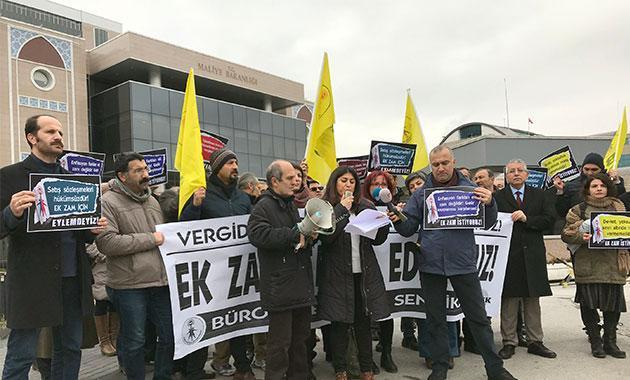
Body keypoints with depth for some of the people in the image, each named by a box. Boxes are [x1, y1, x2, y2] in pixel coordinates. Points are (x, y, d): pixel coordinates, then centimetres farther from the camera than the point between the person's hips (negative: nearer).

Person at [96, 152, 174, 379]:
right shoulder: (108, 202, -8)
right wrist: (150, 239, -16)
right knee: (134, 341, 7)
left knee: (170, 335, 13)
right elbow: (106, 243, -20)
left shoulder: (152, 201, 14)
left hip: (161, 281, 6)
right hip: (129, 285, -6)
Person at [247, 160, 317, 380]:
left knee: (301, 336, 18)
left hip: (300, 285, 9)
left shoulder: (291, 205, 18)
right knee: (280, 341, 0)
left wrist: (309, 236, 5)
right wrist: (295, 234, -23)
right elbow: (257, 234, -27)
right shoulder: (264, 206, -9)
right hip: (280, 286, -8)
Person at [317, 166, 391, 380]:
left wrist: (384, 222, -10)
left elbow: (378, 240, 9)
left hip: (365, 273, 3)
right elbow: (325, 237, -17)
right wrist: (342, 209, -16)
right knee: (340, 323, 6)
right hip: (338, 274, -3)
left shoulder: (366, 207, 10)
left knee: (364, 322, 10)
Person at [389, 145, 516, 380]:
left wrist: (489, 204, -18)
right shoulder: (421, 193, 6)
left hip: (463, 262, -1)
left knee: (478, 317, 7)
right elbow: (409, 228, 7)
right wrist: (398, 221, -15)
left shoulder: (469, 188, 4)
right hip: (431, 264, 1)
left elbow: (488, 223, 2)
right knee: (436, 320, 11)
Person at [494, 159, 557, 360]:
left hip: (532, 255, 3)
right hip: (508, 253, -2)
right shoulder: (497, 197, 3)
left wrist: (527, 219, -13)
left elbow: (550, 219, -2)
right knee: (509, 301, 3)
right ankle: (509, 342, 13)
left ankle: (535, 341, 21)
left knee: (533, 300, 11)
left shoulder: (540, 195, 10)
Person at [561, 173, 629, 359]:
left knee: (613, 302, 3)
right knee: (589, 303, 0)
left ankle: (610, 342, 19)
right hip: (588, 265, -2)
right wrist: (581, 236, -17)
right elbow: (566, 233, 1)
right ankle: (595, 342, 14)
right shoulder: (579, 209, 6)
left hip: (613, 263, 2)